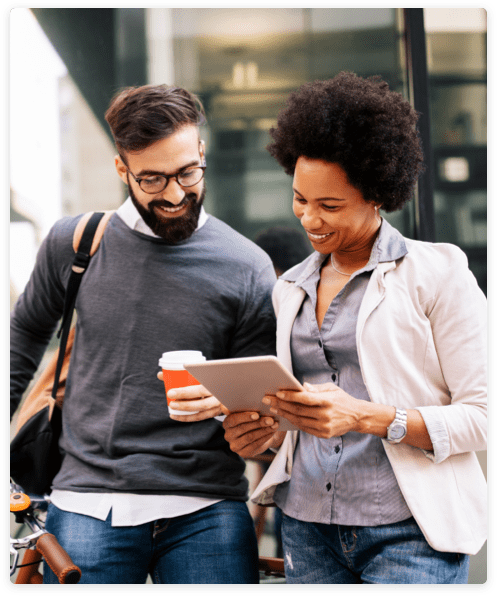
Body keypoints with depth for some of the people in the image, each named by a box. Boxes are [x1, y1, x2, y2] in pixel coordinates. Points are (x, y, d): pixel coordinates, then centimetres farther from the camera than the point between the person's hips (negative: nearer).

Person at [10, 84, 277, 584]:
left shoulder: (247, 267, -1)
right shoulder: (72, 242, 4)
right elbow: (25, 335, 21)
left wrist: (229, 402, -16)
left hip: (206, 512, -1)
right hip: (86, 507, 1)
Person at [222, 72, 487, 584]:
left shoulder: (436, 273, -4)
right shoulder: (290, 289, 14)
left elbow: (480, 416, -9)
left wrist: (366, 417, -20)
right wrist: (262, 431, 0)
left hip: (410, 532, -4)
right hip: (307, 528, 5)